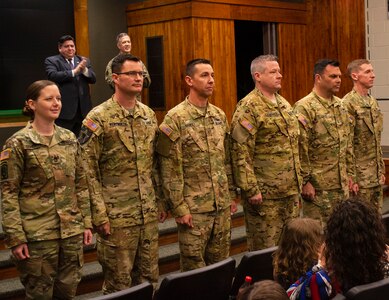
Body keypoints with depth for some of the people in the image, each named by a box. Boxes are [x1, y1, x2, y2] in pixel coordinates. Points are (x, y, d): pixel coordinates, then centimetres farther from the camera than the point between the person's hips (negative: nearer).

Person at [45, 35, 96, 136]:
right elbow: (52, 76, -16)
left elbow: (93, 79, 7)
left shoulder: (83, 61, 15)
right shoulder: (51, 61, 1)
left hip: (83, 110, 5)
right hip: (64, 111, -4)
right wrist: (74, 71, -21)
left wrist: (84, 70, -13)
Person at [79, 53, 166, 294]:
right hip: (117, 217, -5)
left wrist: (161, 201, 12)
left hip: (149, 214, 6)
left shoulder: (149, 115, 8)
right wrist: (99, 214, -14)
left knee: (149, 277, 14)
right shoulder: (98, 118, -10)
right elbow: (88, 172, -11)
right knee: (119, 283, 5)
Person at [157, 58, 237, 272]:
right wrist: (179, 208, -13)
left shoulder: (220, 115, 10)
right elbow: (170, 170, -12)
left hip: (222, 206, 6)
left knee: (221, 265, 13)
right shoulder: (175, 118, -10)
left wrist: (231, 195, 13)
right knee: (194, 268, 4)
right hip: (193, 209, -6)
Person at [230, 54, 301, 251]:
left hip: (291, 190, 8)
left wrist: (298, 180, 18)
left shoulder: (284, 104, 14)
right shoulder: (248, 108, -12)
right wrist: (251, 189, -19)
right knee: (264, 247, 1)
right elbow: (241, 153, -17)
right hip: (265, 193, -8)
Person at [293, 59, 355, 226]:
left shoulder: (340, 105, 12)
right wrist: (305, 181, -17)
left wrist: (349, 174, 16)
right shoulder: (305, 107, -13)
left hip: (342, 184, 8)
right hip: (318, 187, -7)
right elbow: (300, 149, -16)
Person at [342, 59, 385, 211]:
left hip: (375, 174, 8)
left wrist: (381, 170, 17)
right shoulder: (348, 103, -14)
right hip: (360, 175, -8)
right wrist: (351, 176, -18)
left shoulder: (373, 101, 13)